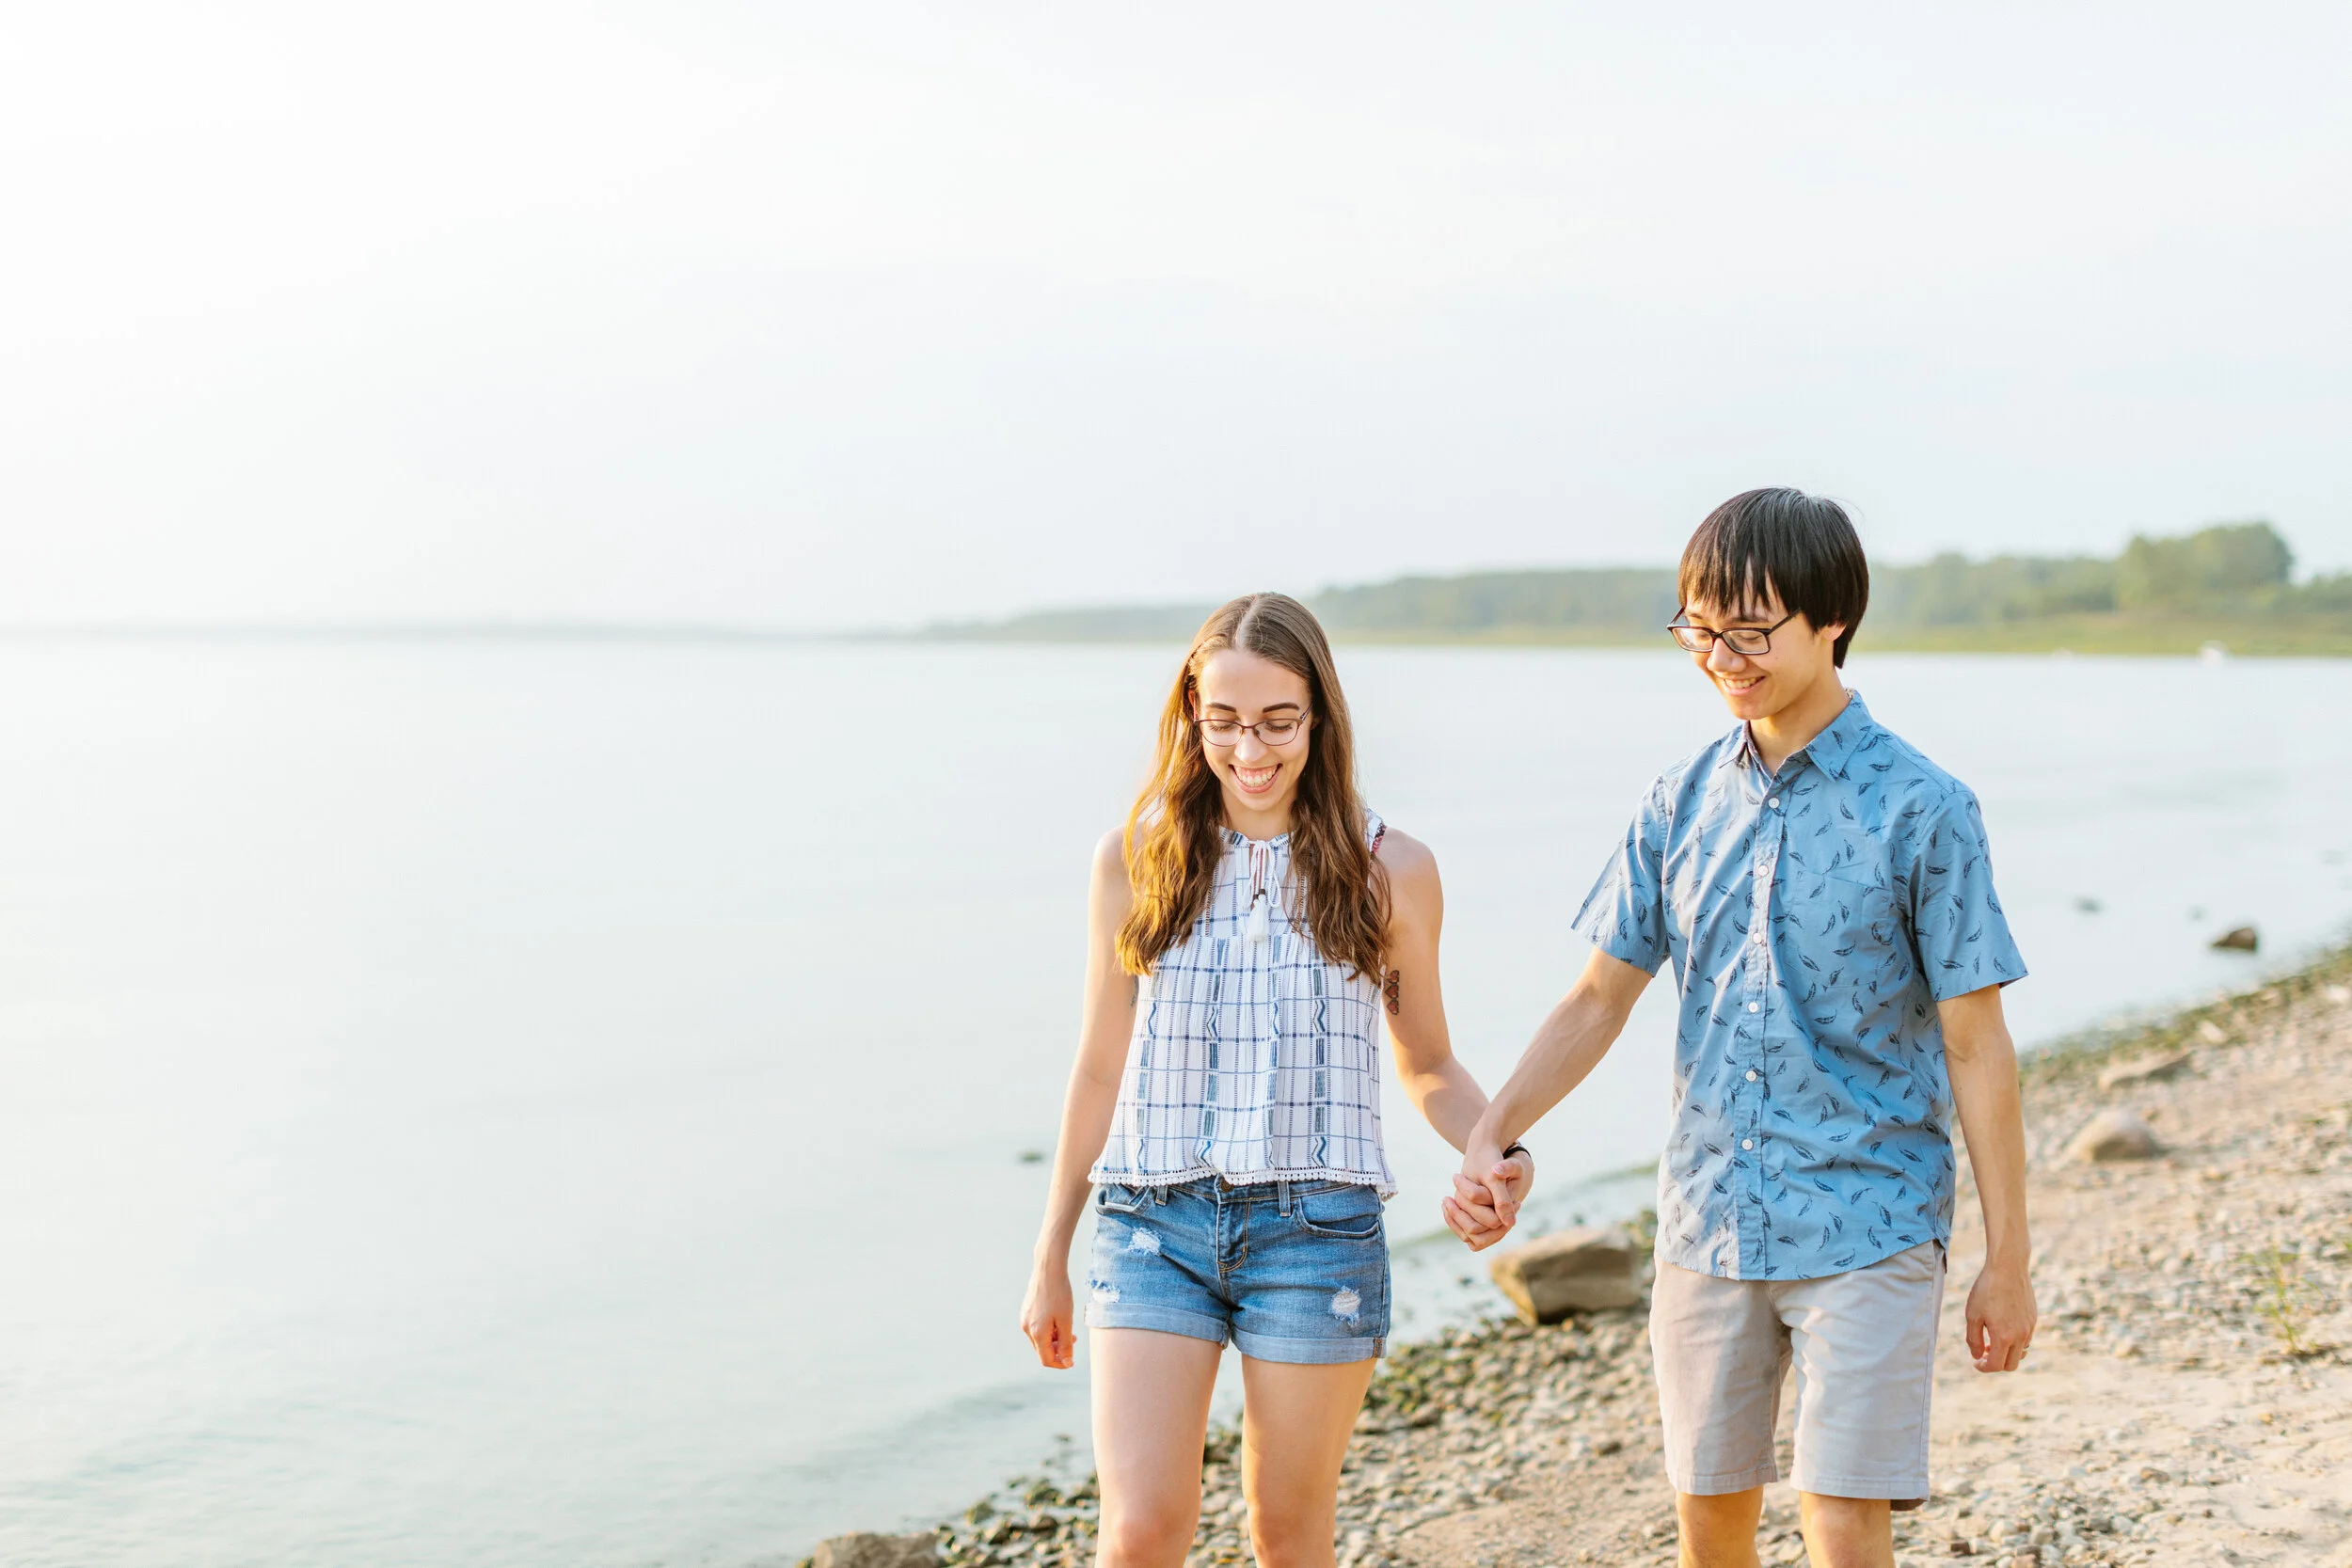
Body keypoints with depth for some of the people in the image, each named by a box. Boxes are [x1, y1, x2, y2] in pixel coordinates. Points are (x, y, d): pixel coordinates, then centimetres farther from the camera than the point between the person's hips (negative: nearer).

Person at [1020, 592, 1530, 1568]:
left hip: (1316, 1229, 0)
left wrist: (1497, 1156, -9)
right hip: (1155, 1222, 0)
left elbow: (1427, 1066, 12)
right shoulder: (1136, 859, 3)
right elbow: (1100, 1069, 10)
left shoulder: (1389, 872, 2)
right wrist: (1051, 1259, 13)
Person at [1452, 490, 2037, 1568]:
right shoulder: (1682, 802, 5)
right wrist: (1492, 1133, -5)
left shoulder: (1921, 809, -8)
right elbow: (1600, 997, 8)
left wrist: (2007, 1259, -4)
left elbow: (1975, 1045, -6)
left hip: (1867, 1228, -4)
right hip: (1708, 1224, 4)